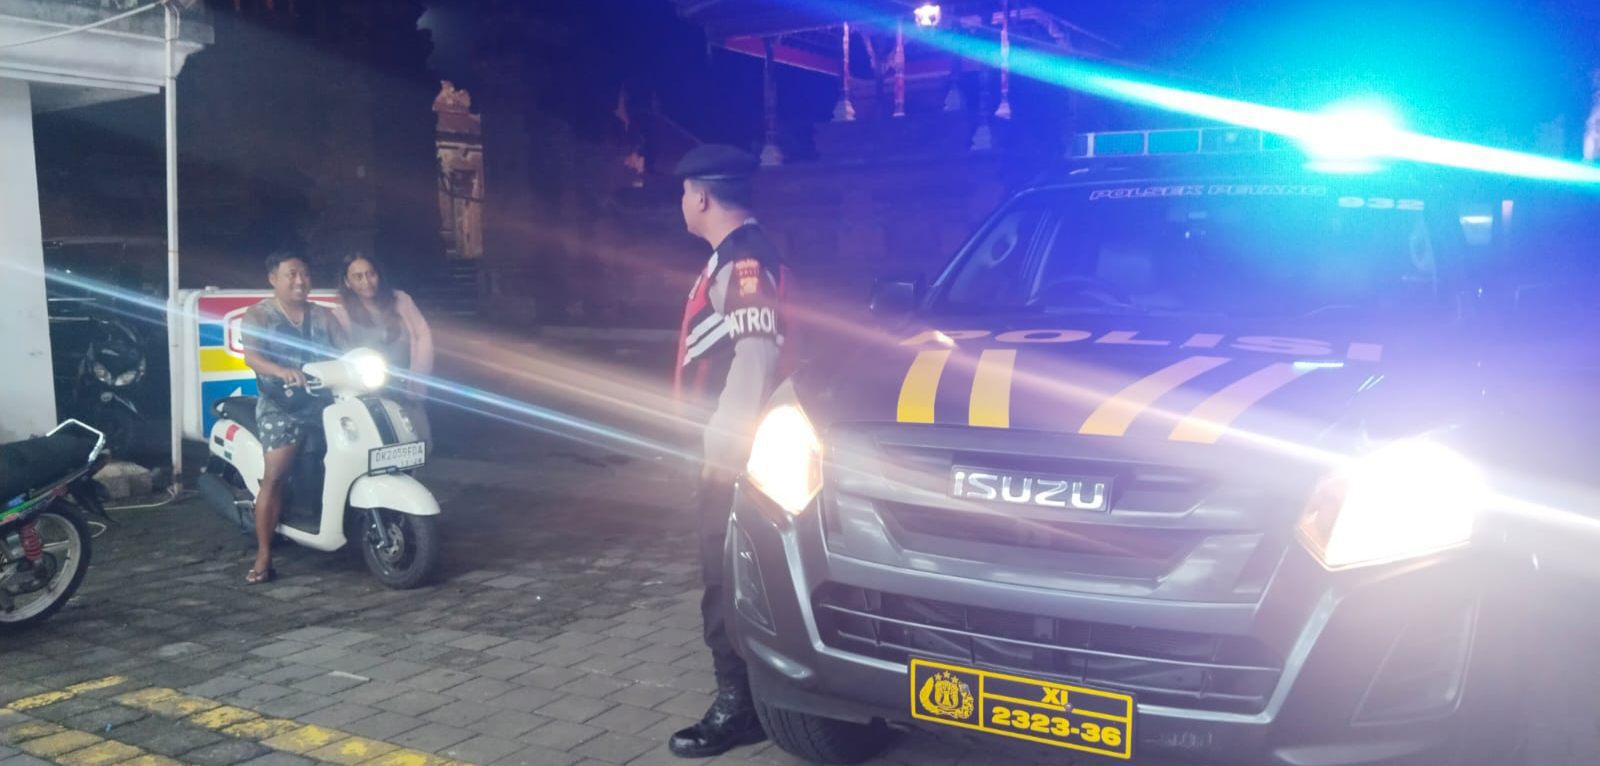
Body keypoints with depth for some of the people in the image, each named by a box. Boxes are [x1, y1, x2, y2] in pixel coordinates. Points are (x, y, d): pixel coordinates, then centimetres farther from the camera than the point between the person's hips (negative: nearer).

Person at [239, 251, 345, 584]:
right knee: (275, 476, -17)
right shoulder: (257, 316, 3)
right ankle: (263, 558, -15)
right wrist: (283, 372, -33)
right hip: (280, 405, -4)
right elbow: (251, 356, -13)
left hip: (324, 400, 4)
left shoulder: (323, 316, 16)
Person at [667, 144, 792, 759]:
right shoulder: (732, 258, 17)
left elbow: (757, 355, -25)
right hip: (724, 444, 10)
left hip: (733, 448, -10)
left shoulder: (747, 258, -16)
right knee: (727, 572, 16)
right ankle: (742, 690, 28)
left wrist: (723, 443, -24)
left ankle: (738, 706, 2)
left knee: (728, 575, -5)